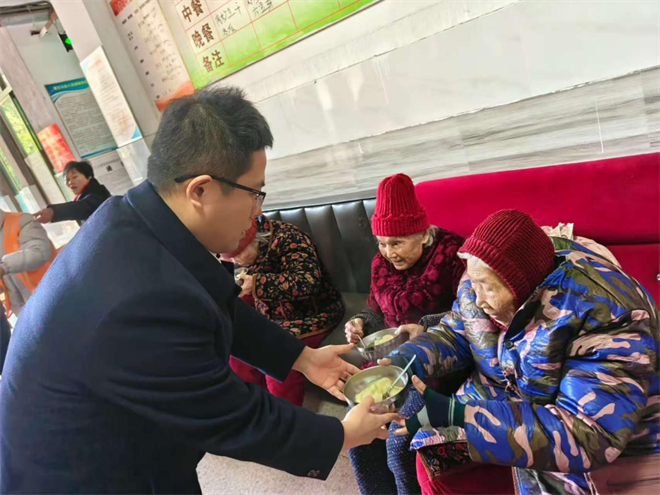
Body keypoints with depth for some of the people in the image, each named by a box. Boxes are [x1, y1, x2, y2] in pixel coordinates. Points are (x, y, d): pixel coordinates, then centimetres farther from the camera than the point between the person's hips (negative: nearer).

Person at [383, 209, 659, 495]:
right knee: (432, 461, 0)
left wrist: (455, 414, -41)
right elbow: (453, 334, 1)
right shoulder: (485, 280, -12)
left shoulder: (604, 313, -31)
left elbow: (588, 434, -35)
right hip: (500, 410, 5)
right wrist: (402, 362, -21)